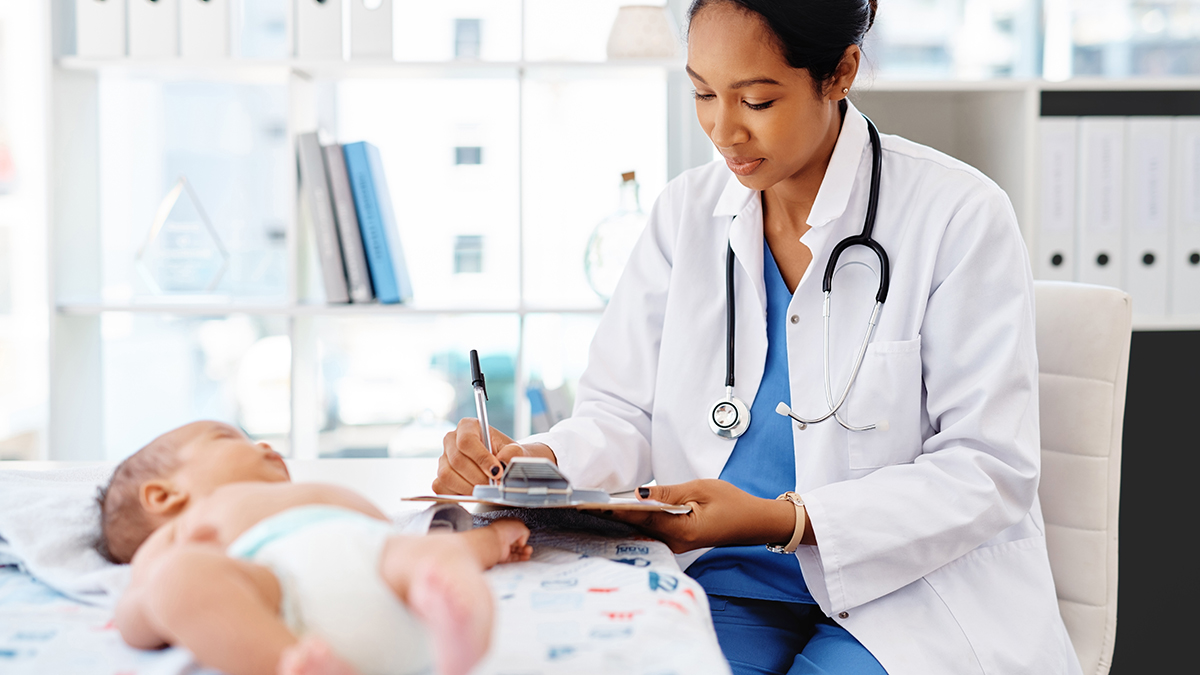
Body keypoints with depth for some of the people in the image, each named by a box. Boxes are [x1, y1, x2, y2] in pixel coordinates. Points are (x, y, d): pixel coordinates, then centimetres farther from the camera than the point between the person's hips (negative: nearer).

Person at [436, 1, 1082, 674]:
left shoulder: (961, 214, -8)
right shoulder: (686, 212, 8)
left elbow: (990, 471, -11)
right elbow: (623, 413, 7)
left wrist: (782, 519, -22)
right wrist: (537, 461, -17)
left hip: (910, 590, -3)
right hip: (730, 585, 4)